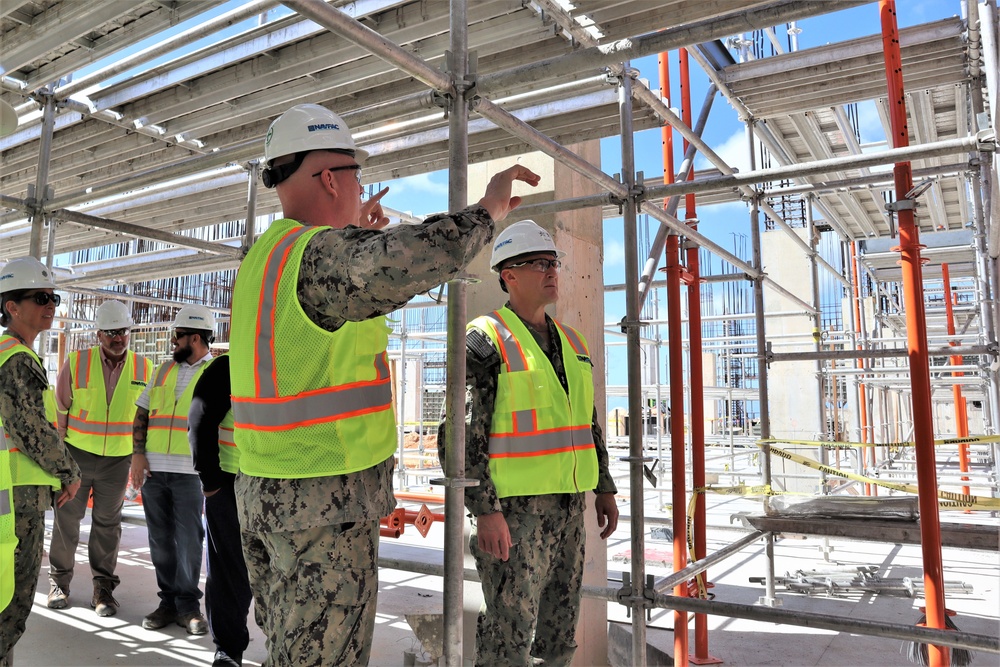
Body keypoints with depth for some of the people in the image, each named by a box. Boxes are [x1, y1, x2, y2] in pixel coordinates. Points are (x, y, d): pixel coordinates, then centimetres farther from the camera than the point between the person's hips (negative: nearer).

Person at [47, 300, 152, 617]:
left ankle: (103, 585, 17)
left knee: (108, 521, 8)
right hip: (77, 454, -1)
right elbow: (60, 409, 0)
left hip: (118, 459, 1)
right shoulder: (76, 363, -5)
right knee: (67, 517, 8)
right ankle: (59, 580, 23)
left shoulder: (144, 368, -2)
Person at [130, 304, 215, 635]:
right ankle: (169, 601, 21)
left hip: (190, 471, -4)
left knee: (189, 540, 0)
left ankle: (188, 605, 13)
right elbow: (141, 414, 13)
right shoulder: (163, 370, 13)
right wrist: (138, 455, 1)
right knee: (160, 539, 9)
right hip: (153, 469, 5)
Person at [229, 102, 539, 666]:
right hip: (326, 499, -9)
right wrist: (488, 210, -21)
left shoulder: (261, 258, 12)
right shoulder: (323, 255, -18)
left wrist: (354, 235, 28)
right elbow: (418, 259, -38)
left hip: (265, 489, 9)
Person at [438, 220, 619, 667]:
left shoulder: (571, 342, 12)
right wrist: (483, 511, -21)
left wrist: (604, 487, 14)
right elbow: (460, 434, -16)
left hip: (568, 505, 7)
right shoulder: (485, 341, -11)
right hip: (511, 508, -7)